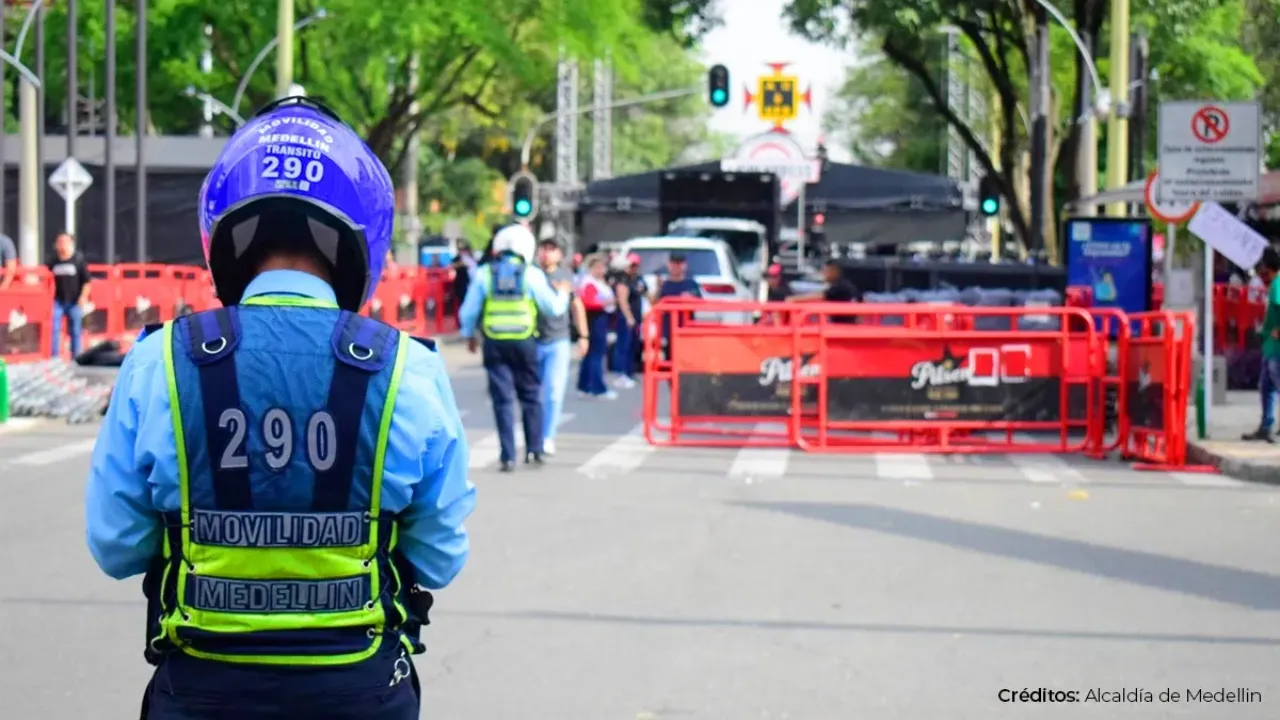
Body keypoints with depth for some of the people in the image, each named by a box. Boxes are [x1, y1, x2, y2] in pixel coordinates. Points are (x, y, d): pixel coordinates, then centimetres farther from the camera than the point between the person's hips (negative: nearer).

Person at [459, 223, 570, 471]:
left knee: (503, 399, 3)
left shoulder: (484, 274, 1)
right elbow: (554, 308, 2)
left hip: (495, 343, 1)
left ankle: (508, 456, -1)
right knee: (531, 396, 14)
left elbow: (469, 311, 4)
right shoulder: (532, 274, -3)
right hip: (524, 341, -1)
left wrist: (469, 334, 22)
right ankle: (534, 449, 13)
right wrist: (563, 293, 23)